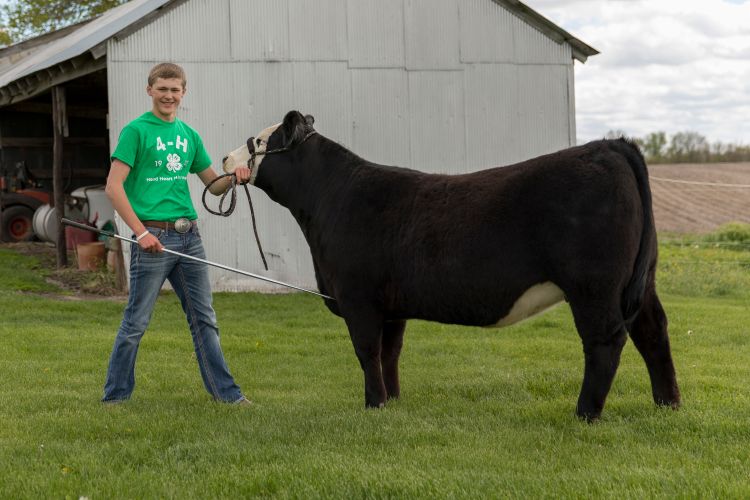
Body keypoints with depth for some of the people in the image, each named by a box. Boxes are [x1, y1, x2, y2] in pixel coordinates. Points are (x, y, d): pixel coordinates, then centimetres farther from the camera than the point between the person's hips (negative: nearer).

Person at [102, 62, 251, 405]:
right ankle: (115, 394, 11)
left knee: (204, 318, 10)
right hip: (153, 237, -6)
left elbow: (214, 185, 19)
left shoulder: (188, 135, 14)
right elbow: (113, 187, -11)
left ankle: (225, 391, 17)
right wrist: (141, 232, -16)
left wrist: (235, 177, -3)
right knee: (136, 321, 1)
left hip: (188, 235, 6)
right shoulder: (137, 130, -5)